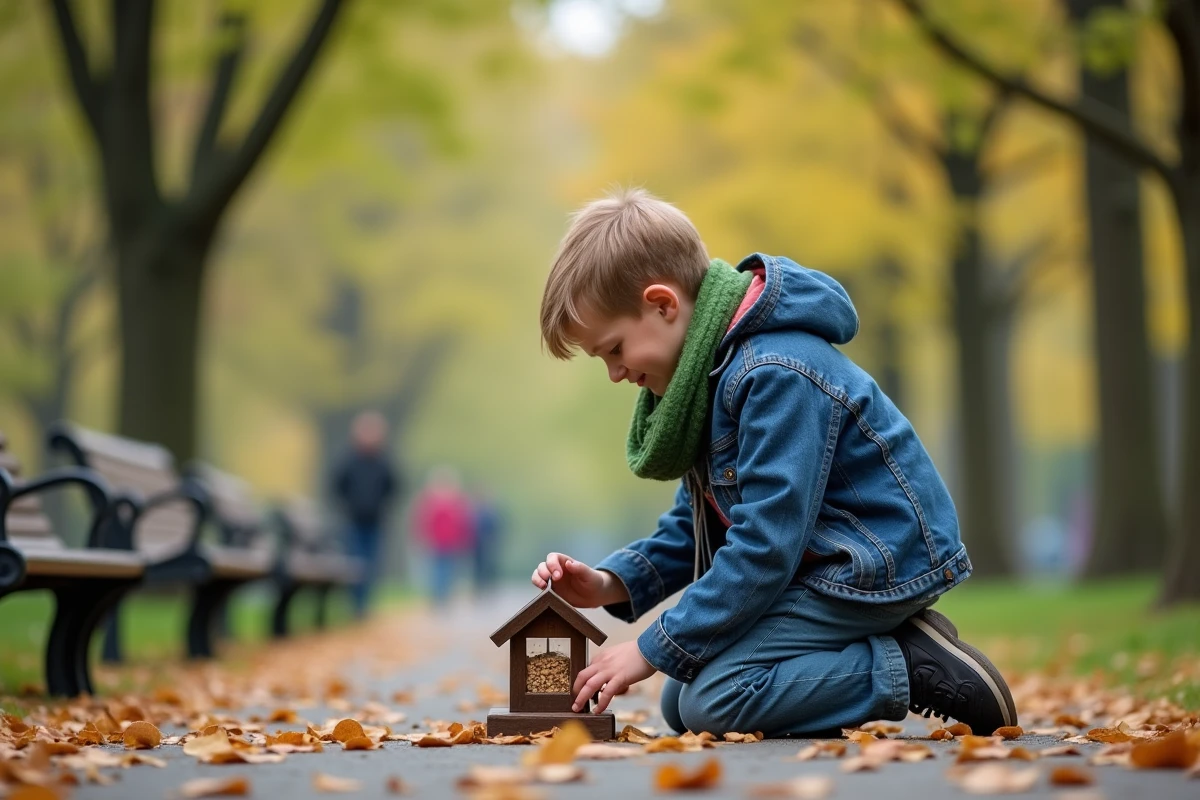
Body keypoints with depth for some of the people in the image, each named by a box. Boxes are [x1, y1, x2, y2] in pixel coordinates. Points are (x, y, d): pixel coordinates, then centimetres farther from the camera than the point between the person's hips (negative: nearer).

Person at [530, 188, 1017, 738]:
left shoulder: (776, 376, -25)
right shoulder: (715, 369, 8)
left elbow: (765, 546, -26)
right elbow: (694, 525, 13)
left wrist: (652, 651, -20)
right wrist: (611, 584, -4)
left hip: (880, 565, -11)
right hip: (824, 563, 11)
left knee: (710, 701, -21)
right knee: (679, 705, 4)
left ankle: (916, 670, -12)